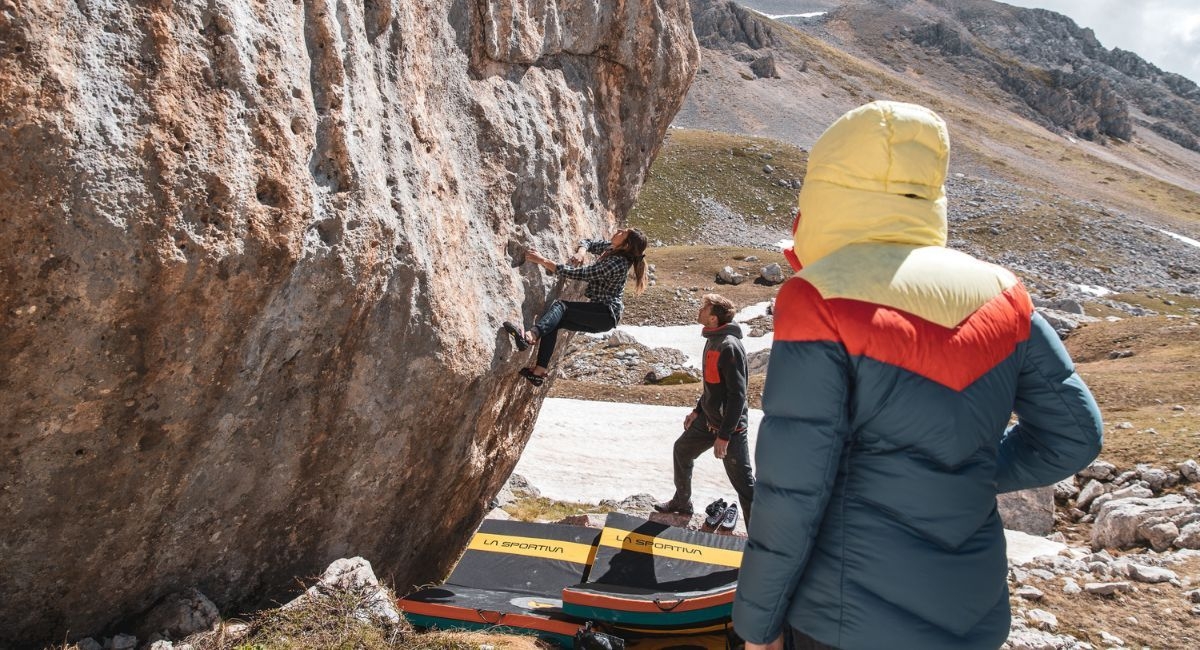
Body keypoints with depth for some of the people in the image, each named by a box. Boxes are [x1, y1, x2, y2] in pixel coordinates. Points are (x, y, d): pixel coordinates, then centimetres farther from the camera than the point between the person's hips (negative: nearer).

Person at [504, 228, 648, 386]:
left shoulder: (617, 264, -23)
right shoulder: (611, 248, 4)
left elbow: (576, 274, -23)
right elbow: (587, 242, 21)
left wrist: (541, 260, -21)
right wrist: (581, 252, -5)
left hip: (607, 314, -9)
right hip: (599, 315, 9)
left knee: (560, 306, -26)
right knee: (553, 322, -5)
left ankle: (530, 336, -50)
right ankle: (538, 372, -11)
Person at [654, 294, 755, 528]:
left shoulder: (729, 347, -24)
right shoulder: (713, 340, 6)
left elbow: (737, 394, -25)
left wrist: (724, 435, -24)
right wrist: (698, 410, 21)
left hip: (730, 426, -10)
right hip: (708, 419, 10)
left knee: (743, 481, -5)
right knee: (682, 450, 24)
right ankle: (682, 502, 44)